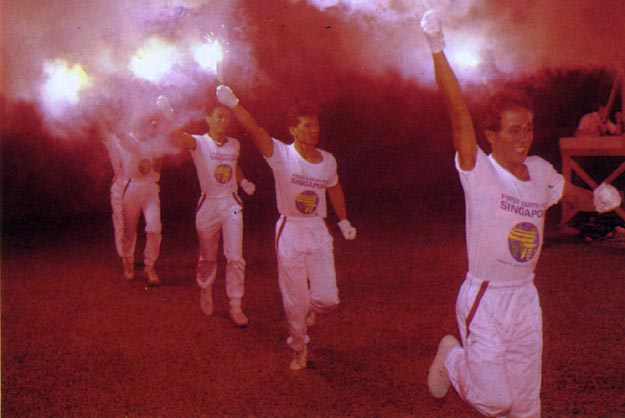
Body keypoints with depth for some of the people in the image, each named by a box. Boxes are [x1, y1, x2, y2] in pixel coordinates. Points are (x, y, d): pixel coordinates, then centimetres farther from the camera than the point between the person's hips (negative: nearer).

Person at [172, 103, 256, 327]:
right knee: (207, 258, 12)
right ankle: (205, 293, 37)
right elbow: (178, 135, -29)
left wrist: (243, 181, 13)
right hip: (208, 204, -3)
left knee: (235, 258, -3)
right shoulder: (199, 143, -7)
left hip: (231, 204, 3)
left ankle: (235, 306, 6)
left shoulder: (235, 144, 7)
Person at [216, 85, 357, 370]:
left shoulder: (328, 160, 4)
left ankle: (310, 309, 35)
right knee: (295, 301, 4)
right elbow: (253, 129, -24)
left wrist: (344, 221, 27)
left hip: (319, 232, 3)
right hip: (290, 231, -3)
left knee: (327, 298, -2)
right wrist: (232, 103, -37)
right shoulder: (281, 155, -9)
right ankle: (299, 349, 27)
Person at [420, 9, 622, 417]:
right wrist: (438, 50, -38)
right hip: (483, 300, -5)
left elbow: (576, 194, 22)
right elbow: (460, 114, -27)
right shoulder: (478, 172, -15)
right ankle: (452, 356, 29)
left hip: (526, 299, 6)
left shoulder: (540, 172, 3)